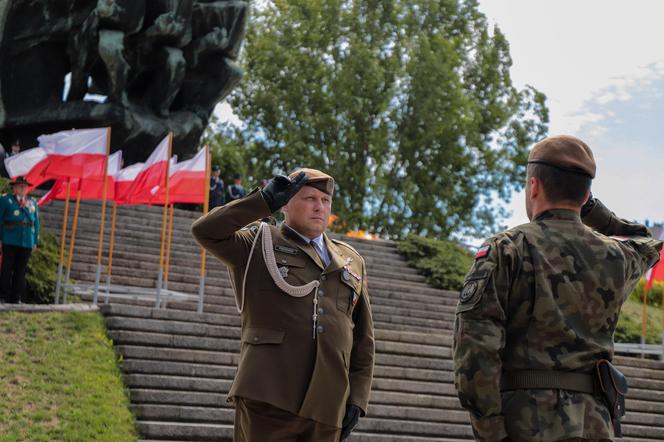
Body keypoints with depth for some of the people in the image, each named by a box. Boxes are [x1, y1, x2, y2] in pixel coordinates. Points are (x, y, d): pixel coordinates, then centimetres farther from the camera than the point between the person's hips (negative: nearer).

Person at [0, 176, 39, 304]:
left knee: (21, 271, 4)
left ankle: (16, 298, 9)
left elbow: (36, 223, 15)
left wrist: (35, 242, 9)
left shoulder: (32, 202, 15)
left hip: (27, 242, 3)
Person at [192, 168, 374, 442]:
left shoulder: (352, 262, 18)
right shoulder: (257, 245, 9)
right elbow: (206, 231, -9)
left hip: (327, 409, 4)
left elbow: (363, 339, 17)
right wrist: (266, 201, -9)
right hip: (267, 399, -4)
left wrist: (357, 398, 7)